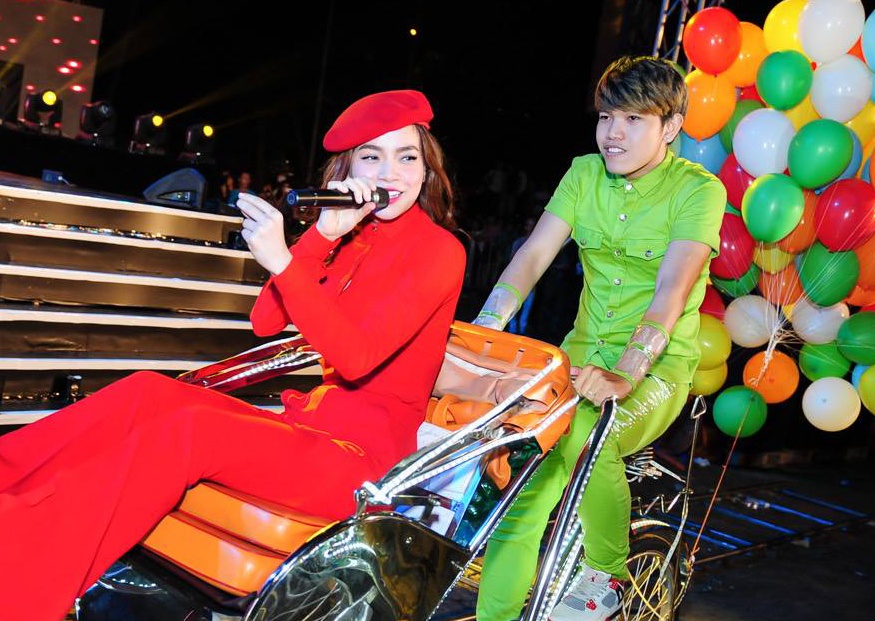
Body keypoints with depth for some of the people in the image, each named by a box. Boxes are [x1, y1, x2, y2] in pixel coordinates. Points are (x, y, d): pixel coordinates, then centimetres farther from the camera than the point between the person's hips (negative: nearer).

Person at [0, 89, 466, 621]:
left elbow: (357, 357, -21)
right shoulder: (355, 234, 15)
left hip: (363, 453, -7)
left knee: (190, 430, -28)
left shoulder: (440, 251, -6)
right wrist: (323, 234, -9)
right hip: (306, 425, 7)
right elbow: (265, 322, 2)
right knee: (146, 392, -15)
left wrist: (282, 260, -29)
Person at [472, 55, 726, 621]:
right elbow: (534, 254, -5)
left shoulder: (698, 189, -9)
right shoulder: (585, 173, 5)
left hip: (660, 363, -4)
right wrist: (482, 333, -20)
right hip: (587, 348, 4)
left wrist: (625, 373, -37)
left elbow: (671, 289, -22)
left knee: (586, 439, -32)